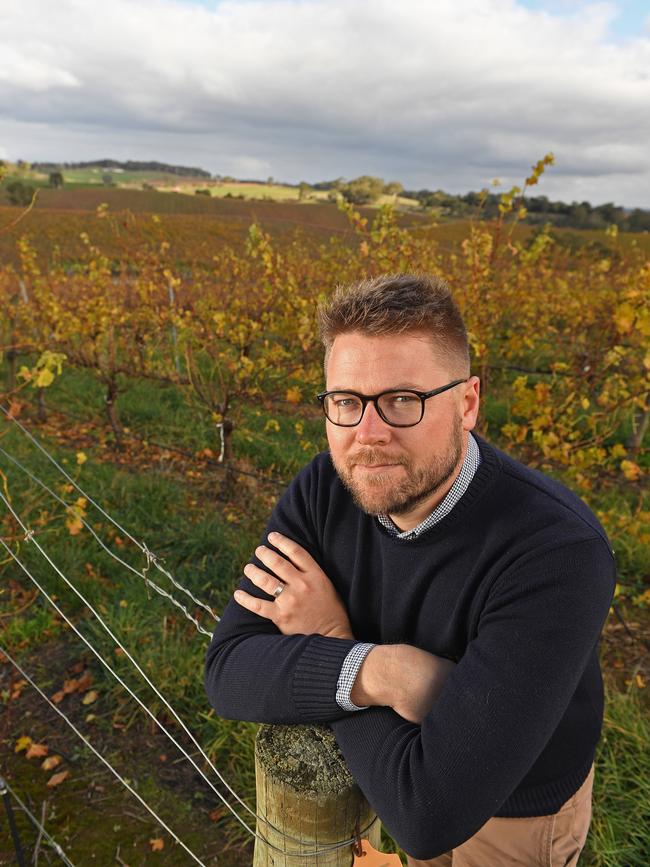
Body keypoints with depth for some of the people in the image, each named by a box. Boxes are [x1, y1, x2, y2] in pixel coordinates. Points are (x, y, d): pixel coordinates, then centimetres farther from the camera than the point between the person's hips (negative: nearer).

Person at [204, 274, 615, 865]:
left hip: (515, 813, -3)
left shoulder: (559, 554, -39)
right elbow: (228, 673, -23)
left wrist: (329, 642, -28)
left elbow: (431, 813, -40)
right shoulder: (324, 489, -21)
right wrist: (380, 672, -39)